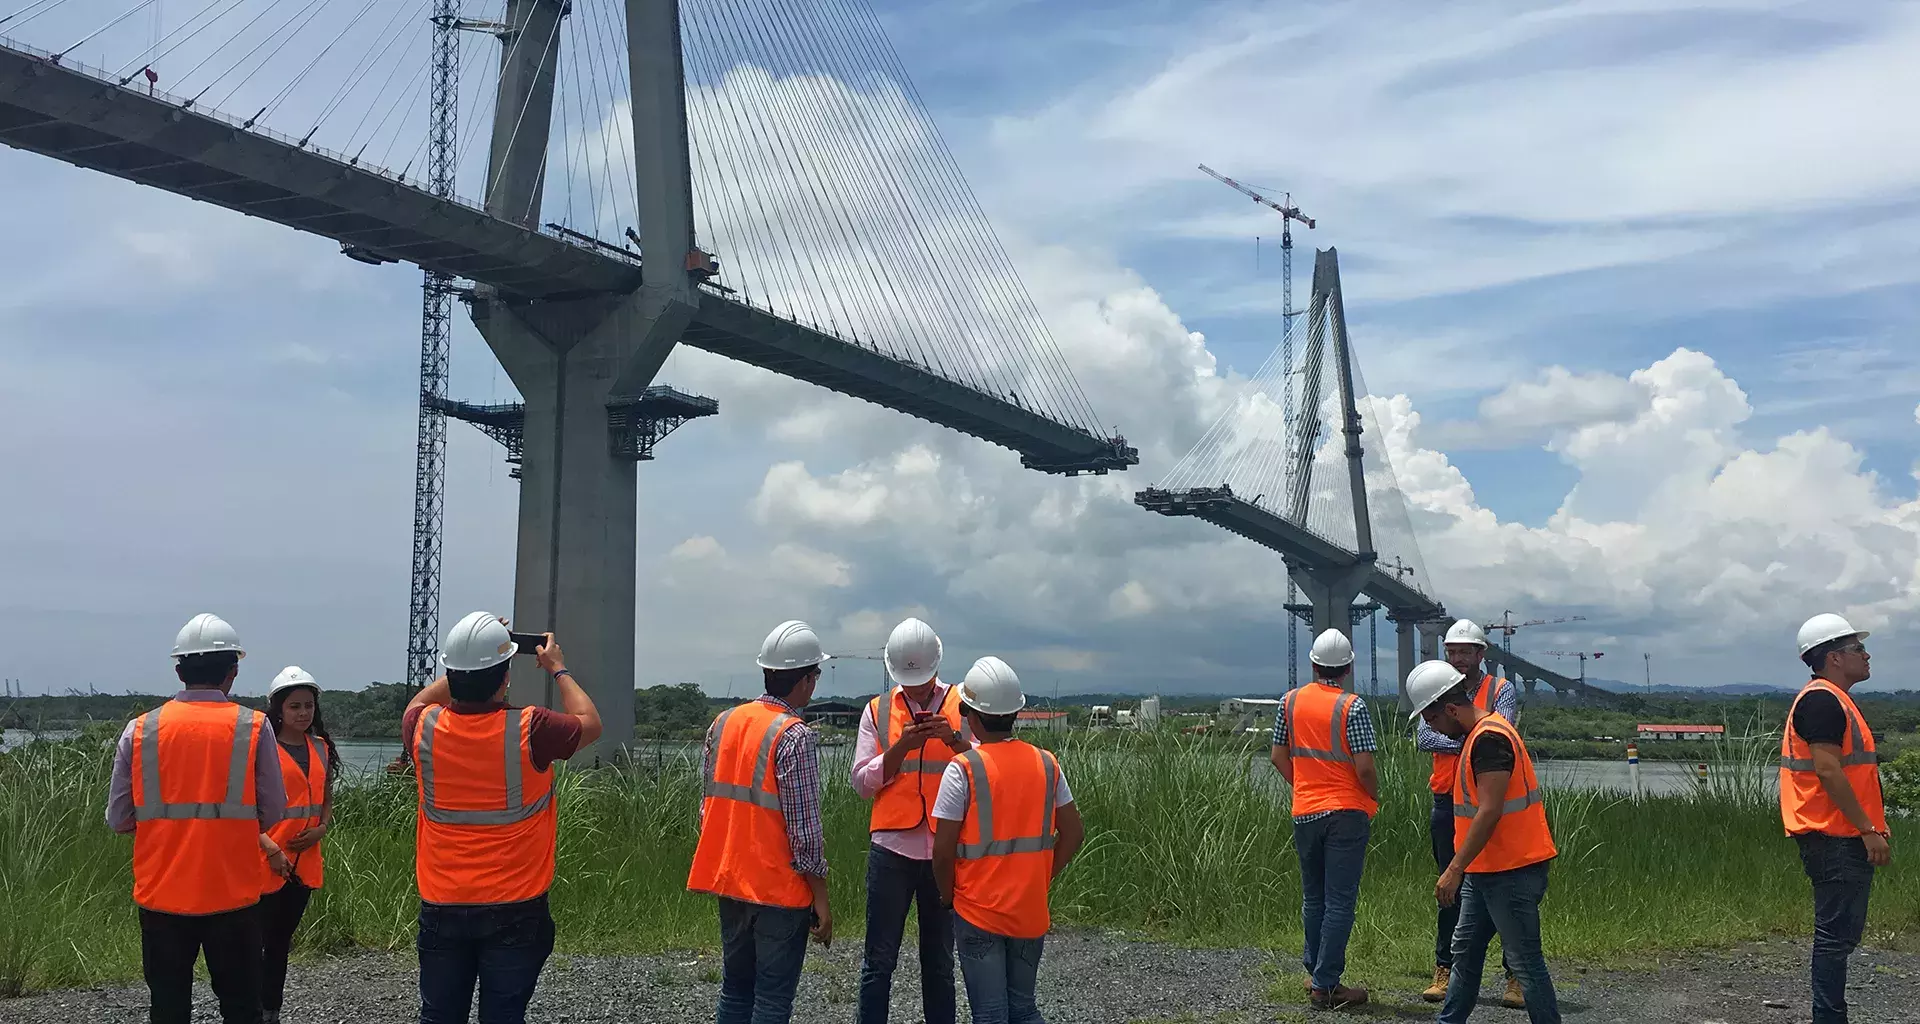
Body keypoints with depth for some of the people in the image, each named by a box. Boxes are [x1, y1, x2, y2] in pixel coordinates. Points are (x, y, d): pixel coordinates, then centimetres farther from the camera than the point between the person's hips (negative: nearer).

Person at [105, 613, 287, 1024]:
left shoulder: (140, 730, -2)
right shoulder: (254, 728, -8)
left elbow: (118, 819, 1)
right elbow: (272, 815, -3)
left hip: (160, 896, 2)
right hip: (232, 897, -2)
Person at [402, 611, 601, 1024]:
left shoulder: (424, 729, -8)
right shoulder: (530, 731, -17)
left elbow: (418, 703, 19)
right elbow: (590, 724, 4)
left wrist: (467, 666, 20)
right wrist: (558, 668, 14)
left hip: (442, 908, 3)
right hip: (515, 910, -3)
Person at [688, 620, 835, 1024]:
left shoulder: (723, 722, 4)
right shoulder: (794, 737, -17)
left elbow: (708, 807, 11)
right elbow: (804, 829, -16)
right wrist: (821, 898, -8)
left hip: (728, 881, 7)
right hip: (779, 888, -7)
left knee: (735, 991, 17)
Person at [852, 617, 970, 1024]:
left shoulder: (963, 707, 4)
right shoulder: (878, 711, 5)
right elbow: (862, 782, -1)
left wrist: (954, 739, -19)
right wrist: (901, 746, -15)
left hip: (947, 850, 0)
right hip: (892, 848, 0)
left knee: (939, 959, 12)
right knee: (879, 959, 5)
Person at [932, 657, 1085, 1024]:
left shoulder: (963, 769, -13)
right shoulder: (1046, 763, 0)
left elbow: (943, 849, -13)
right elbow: (1073, 833, 5)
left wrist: (948, 895, 3)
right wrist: (1042, 880, 13)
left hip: (979, 912, -4)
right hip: (1031, 911, 4)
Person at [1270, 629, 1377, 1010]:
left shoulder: (1291, 701, 2)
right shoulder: (1352, 706, -12)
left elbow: (1279, 757, 8)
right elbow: (1364, 767, -15)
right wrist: (1375, 795, 4)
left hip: (1304, 812, 5)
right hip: (1347, 812, -5)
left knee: (1313, 897, 18)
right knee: (1340, 902, 0)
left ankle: (1315, 972, 25)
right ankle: (1325, 985, 1)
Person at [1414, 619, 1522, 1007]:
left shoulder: (1502, 690, 0)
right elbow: (1423, 737, -7)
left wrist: (1453, 731, -16)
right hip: (1447, 804, 3)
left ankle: (1515, 976, 5)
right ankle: (1444, 971, 18)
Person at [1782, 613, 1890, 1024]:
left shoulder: (1835, 700, 19)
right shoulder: (1821, 701, -15)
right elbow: (1827, 771, -22)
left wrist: (1873, 828, 19)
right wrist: (1868, 830, -20)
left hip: (1846, 839, 11)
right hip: (1835, 839, -11)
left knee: (1842, 934, 14)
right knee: (1836, 935, -8)